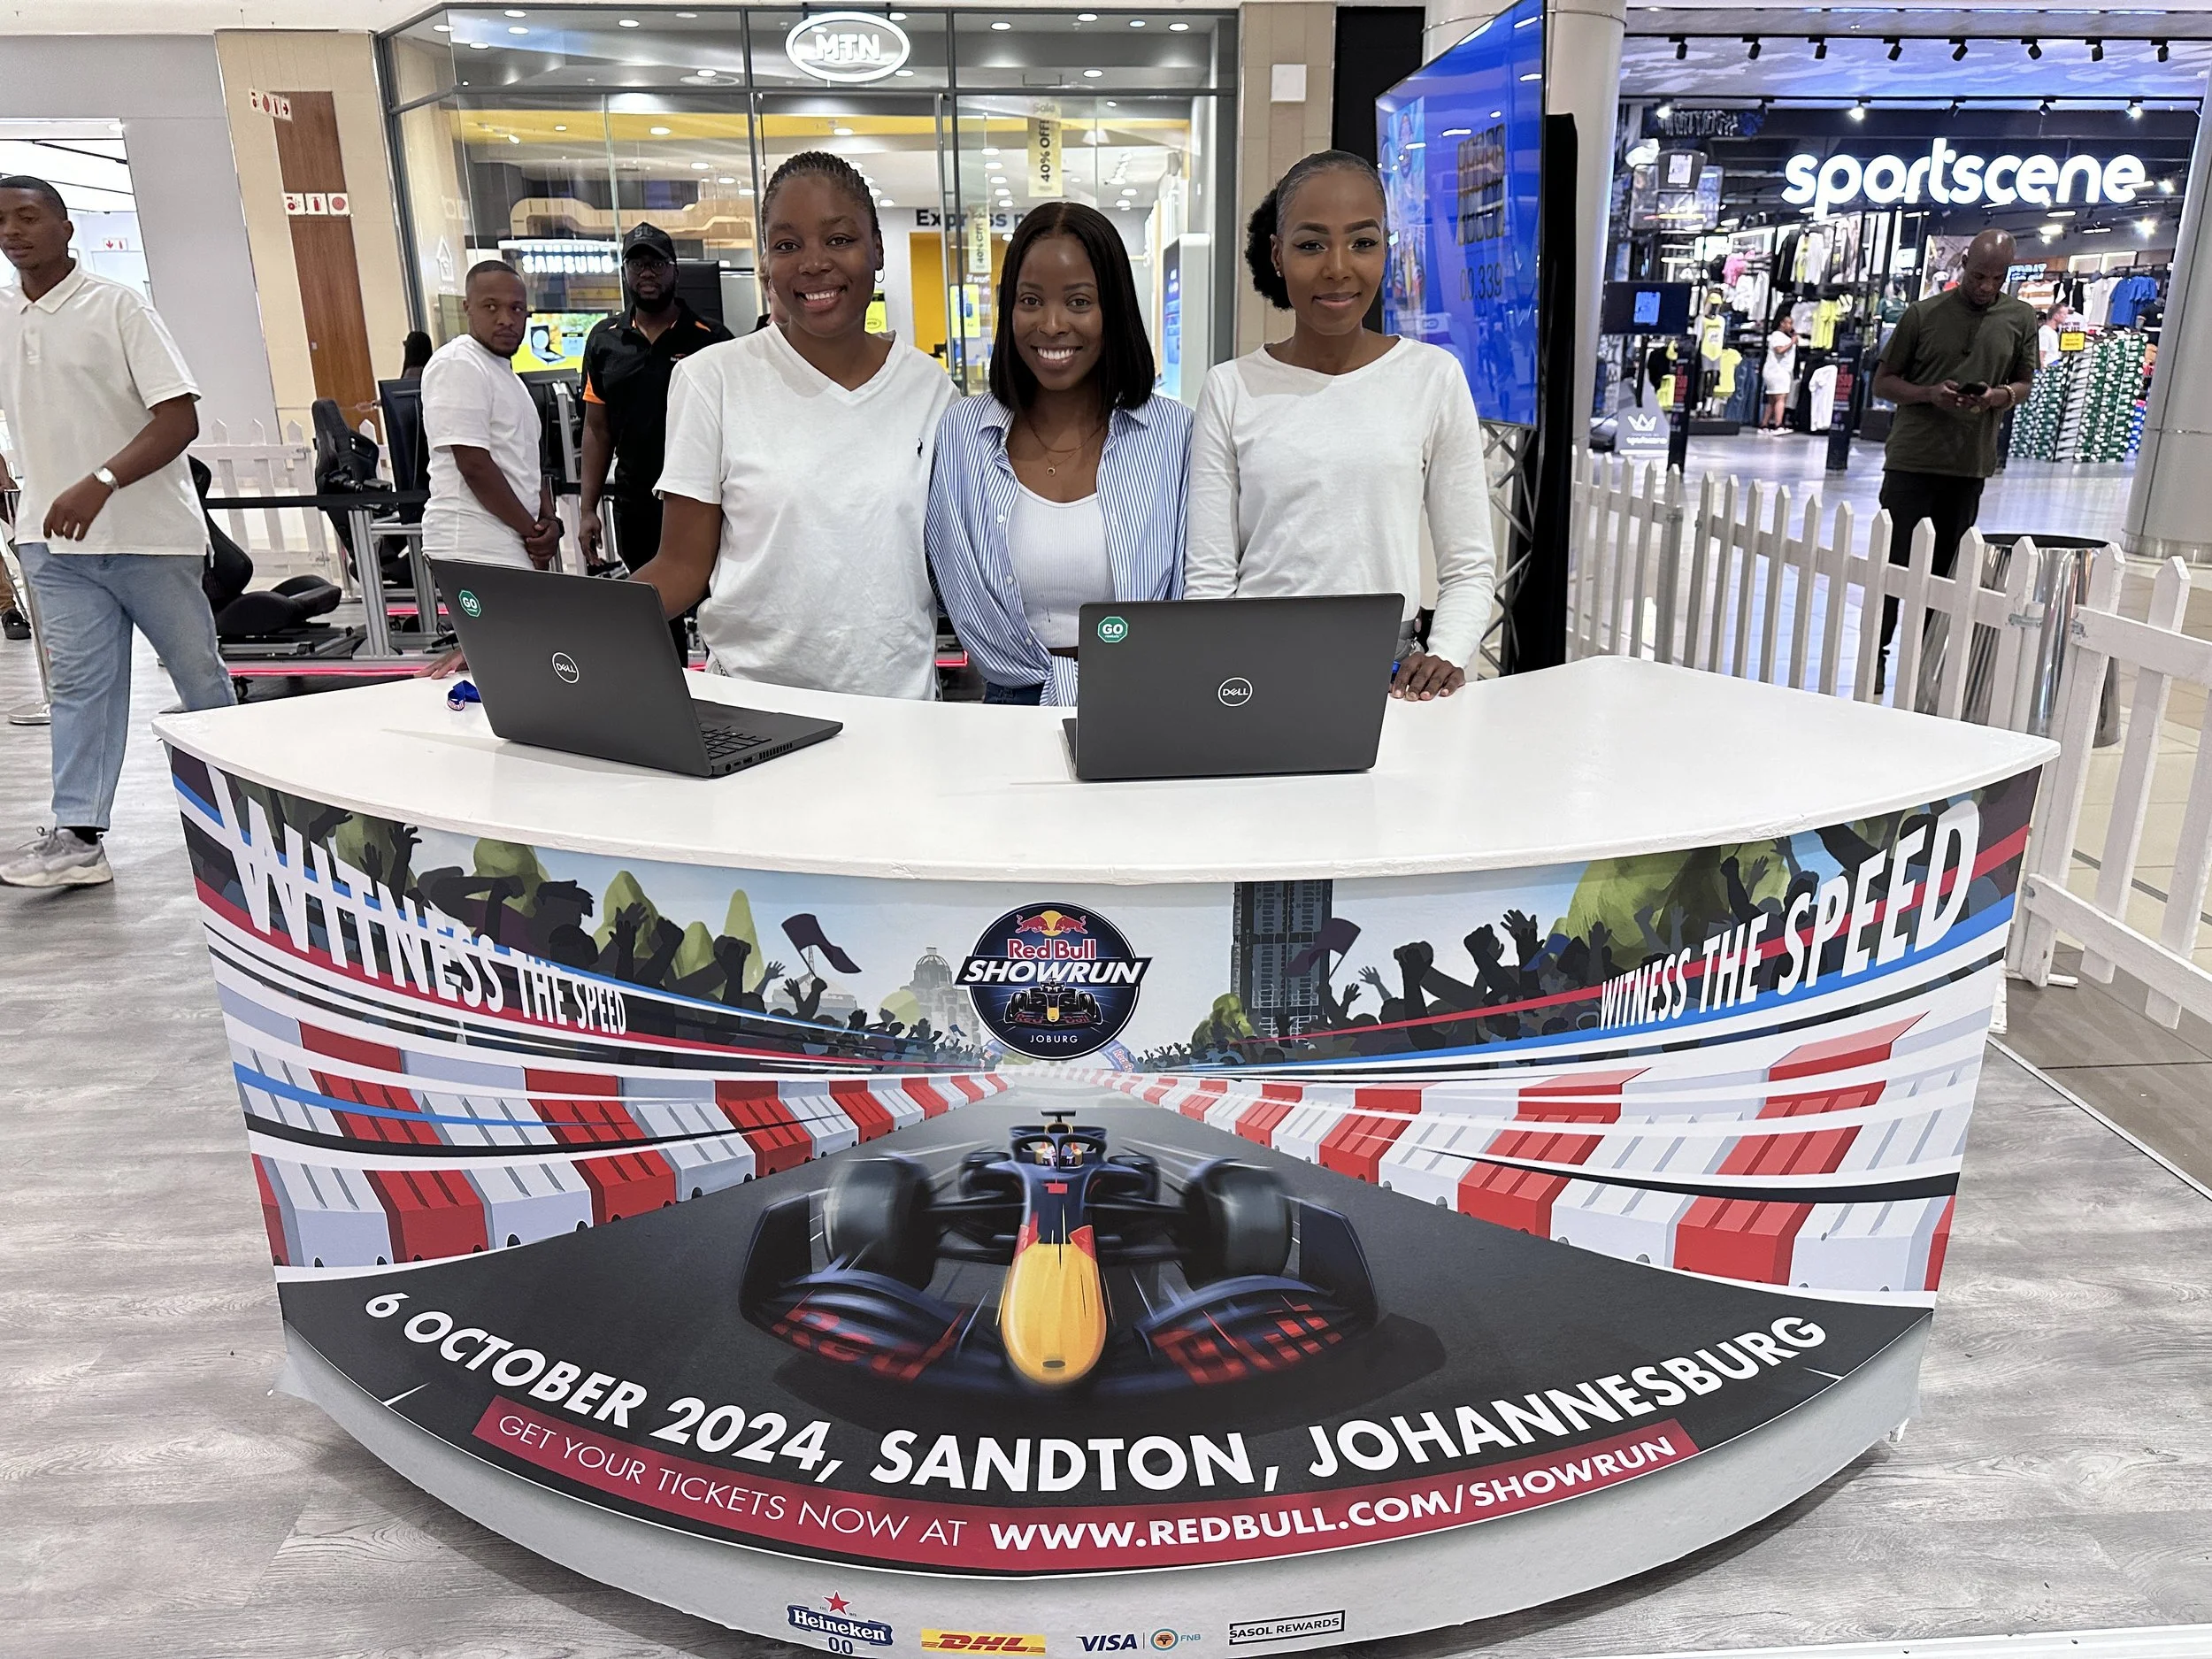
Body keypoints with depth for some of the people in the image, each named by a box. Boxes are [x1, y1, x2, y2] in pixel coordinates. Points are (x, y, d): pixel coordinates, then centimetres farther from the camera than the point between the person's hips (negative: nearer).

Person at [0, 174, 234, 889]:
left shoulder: (116, 306, -6)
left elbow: (180, 419, -15)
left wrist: (100, 483, -24)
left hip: (148, 532, -4)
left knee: (199, 673, 5)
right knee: (79, 683, 2)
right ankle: (77, 835, 1)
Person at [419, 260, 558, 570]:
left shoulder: (507, 376, 23)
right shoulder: (458, 366, -6)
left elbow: (530, 464, 24)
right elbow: (474, 465, -15)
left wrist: (549, 521, 5)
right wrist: (531, 530, -8)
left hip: (515, 552, 9)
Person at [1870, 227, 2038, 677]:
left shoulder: (2021, 318, 7)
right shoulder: (1924, 313, 0)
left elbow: (2025, 384, 15)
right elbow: (1883, 382, 3)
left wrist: (1997, 396, -9)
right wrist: (1930, 394, -15)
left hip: (1970, 466, 3)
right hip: (1912, 459, -2)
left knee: (1943, 569, 7)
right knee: (1894, 562, -2)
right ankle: (1875, 656, 6)